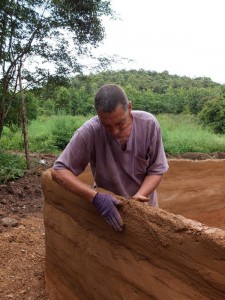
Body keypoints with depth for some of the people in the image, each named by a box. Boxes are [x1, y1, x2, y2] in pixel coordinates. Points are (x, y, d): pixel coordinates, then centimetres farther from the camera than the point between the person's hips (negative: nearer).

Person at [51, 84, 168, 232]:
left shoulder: (149, 124, -22)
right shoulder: (89, 132, -27)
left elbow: (157, 170, -14)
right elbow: (59, 170, -23)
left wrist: (137, 197, -31)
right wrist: (95, 197, -35)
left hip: (144, 206, 2)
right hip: (107, 207, -1)